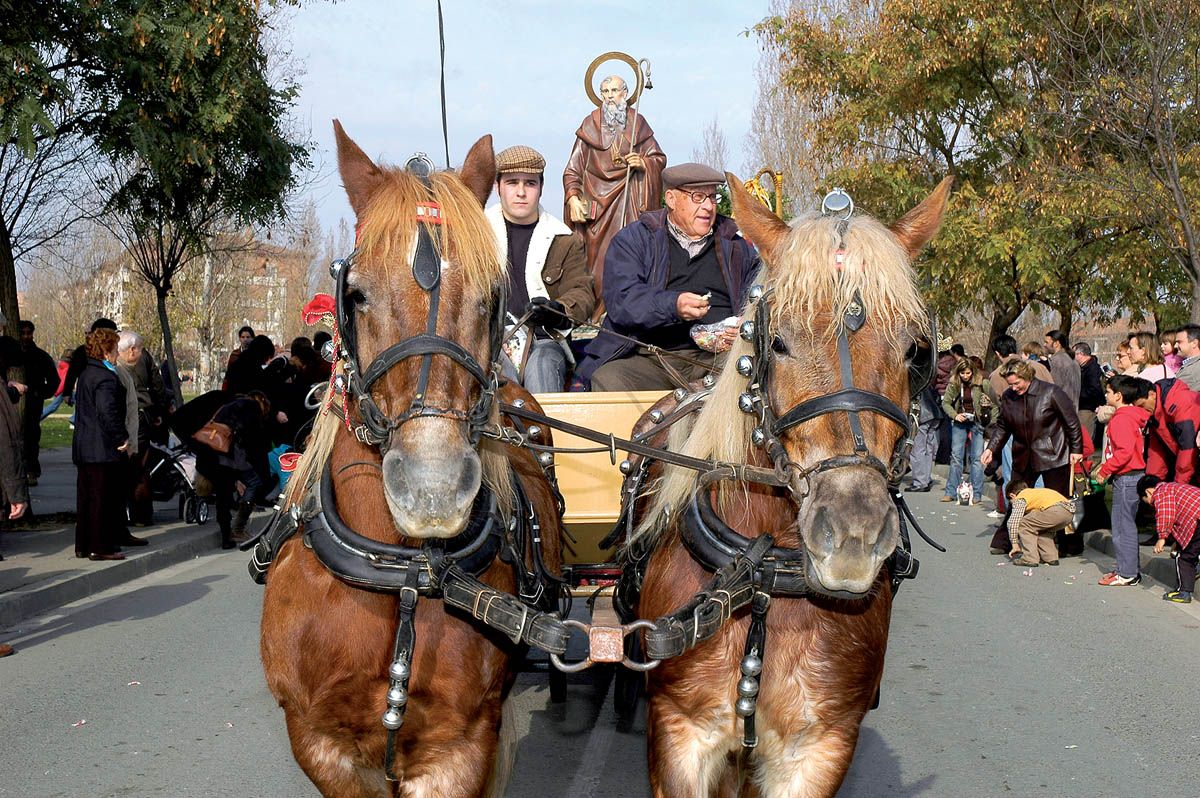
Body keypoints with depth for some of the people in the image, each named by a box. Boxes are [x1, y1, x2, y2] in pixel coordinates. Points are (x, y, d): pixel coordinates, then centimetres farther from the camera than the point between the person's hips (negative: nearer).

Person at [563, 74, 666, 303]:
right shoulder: (590, 125, 6)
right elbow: (573, 168, 3)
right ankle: (597, 308, -1)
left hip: (630, 199, 0)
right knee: (598, 256, -4)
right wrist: (573, 198, -10)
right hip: (596, 202, 0)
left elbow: (660, 158, 14)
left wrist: (644, 163, -8)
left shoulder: (638, 123, 9)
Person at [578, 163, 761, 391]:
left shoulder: (737, 248, 23)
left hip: (720, 356, 1)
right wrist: (673, 306, -23)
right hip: (648, 356, -1)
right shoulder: (632, 240, 11)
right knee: (608, 381, -33)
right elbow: (621, 299, -5)